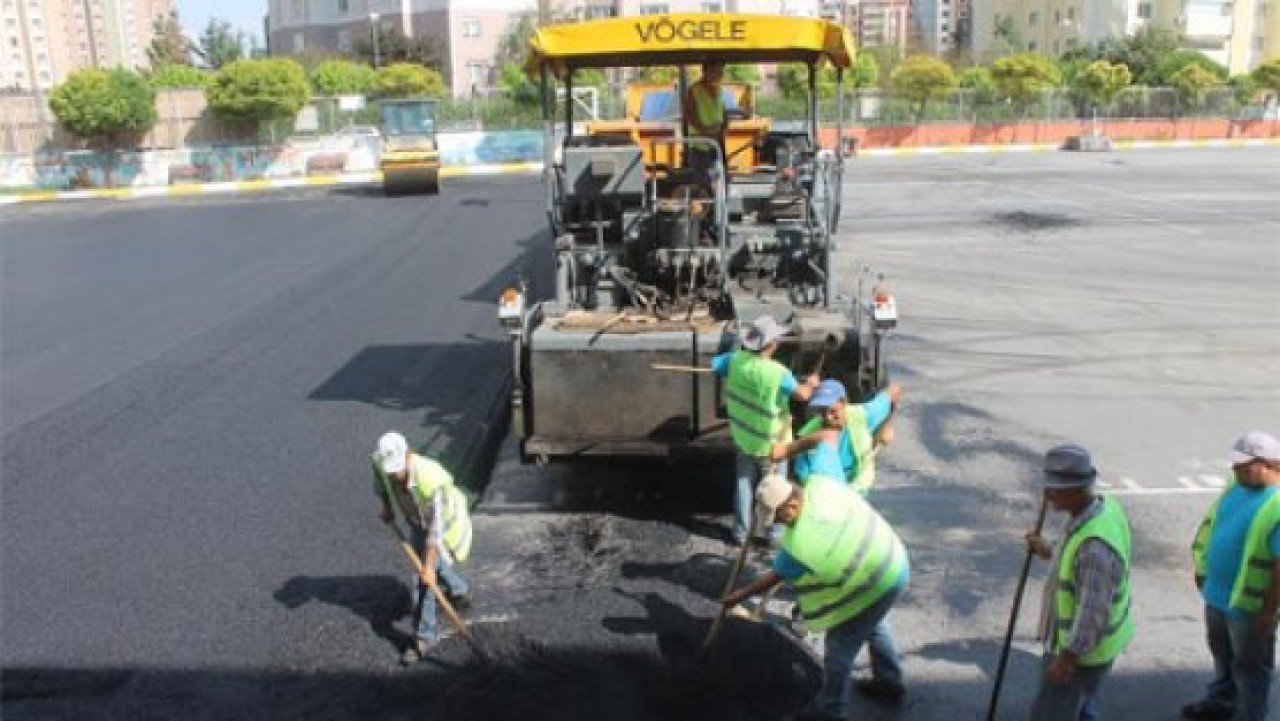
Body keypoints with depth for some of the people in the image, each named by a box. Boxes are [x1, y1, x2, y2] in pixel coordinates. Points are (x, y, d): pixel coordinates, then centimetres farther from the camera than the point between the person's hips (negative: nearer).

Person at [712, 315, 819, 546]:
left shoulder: (736, 360, -15)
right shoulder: (777, 373, -29)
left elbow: (713, 365, 0)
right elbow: (802, 394, -36)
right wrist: (811, 383, -14)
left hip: (744, 437, 5)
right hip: (771, 443, -4)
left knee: (744, 483, 21)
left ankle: (740, 532, 30)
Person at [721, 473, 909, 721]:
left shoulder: (798, 544, -28)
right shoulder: (821, 483, -13)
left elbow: (774, 577, -11)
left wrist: (740, 595, 3)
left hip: (873, 588, -9)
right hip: (894, 560, 9)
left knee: (838, 648, 9)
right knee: (871, 623, 33)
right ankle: (889, 678, 53)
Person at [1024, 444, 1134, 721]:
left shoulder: (1094, 544, -36)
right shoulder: (1105, 507, -7)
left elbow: (1093, 613, -29)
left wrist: (1066, 658, -19)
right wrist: (1049, 553, 12)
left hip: (1082, 647, -9)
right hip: (1093, 637, 9)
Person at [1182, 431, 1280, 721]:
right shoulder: (1238, 485, -1)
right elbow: (1213, 524, 12)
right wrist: (1202, 568, 16)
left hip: (1249, 603, -8)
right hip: (1218, 591, 8)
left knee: (1249, 665, 12)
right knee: (1222, 652, 26)